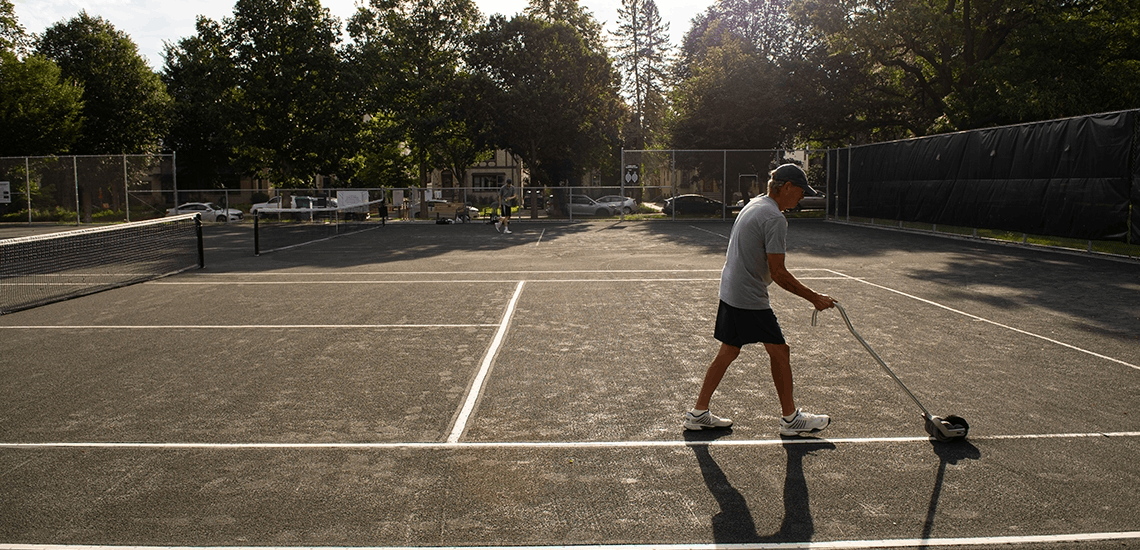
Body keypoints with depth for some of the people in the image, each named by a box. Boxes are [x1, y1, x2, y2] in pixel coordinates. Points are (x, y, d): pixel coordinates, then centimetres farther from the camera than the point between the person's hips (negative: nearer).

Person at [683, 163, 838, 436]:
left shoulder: (755, 204, 12)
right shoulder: (775, 218, -18)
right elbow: (778, 274, -19)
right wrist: (815, 298, -12)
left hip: (730, 291, 10)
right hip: (750, 299, -10)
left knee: (728, 352, 14)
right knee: (780, 351, 3)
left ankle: (698, 413, 19)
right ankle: (790, 418, 16)